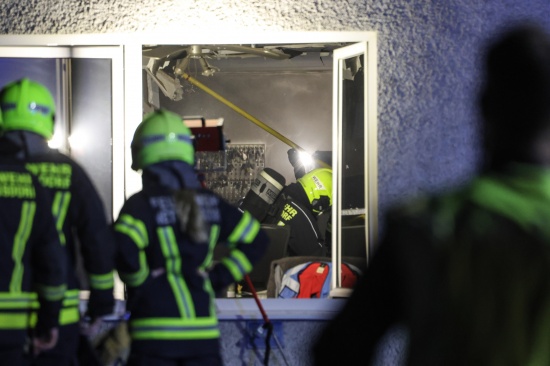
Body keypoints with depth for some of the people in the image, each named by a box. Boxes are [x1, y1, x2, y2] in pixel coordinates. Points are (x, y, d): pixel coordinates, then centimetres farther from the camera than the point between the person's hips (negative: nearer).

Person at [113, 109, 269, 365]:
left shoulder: (141, 205, -9)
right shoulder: (211, 203, 7)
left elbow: (123, 250, -26)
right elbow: (256, 239, 15)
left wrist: (139, 280, -8)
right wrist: (220, 276, 12)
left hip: (154, 334, -4)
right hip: (204, 330, 4)